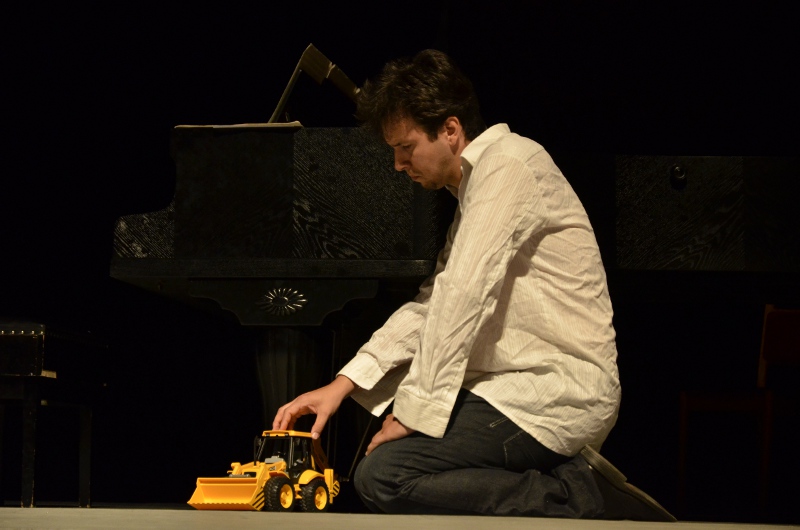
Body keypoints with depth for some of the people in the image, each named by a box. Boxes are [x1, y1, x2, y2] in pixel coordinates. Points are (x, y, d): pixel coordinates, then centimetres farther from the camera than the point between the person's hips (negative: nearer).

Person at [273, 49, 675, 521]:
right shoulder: (476, 183, 22)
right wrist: (342, 385, 10)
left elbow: (464, 297, -18)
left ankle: (576, 501, -12)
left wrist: (417, 412, -15)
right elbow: (432, 305, 20)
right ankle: (572, 482, 7)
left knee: (383, 477, -20)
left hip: (556, 394, -11)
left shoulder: (510, 163, -10)